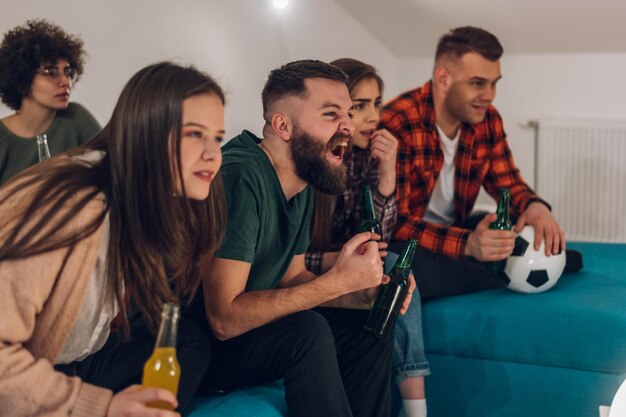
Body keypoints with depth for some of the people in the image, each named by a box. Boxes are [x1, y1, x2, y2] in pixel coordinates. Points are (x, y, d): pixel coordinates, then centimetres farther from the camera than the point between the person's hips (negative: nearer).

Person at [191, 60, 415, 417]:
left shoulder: (302, 185, 3)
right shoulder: (241, 177, -26)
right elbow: (224, 318, -30)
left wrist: (363, 292, -8)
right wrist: (338, 281, -29)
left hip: (248, 327, 9)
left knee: (369, 328, 4)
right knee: (308, 332, -28)